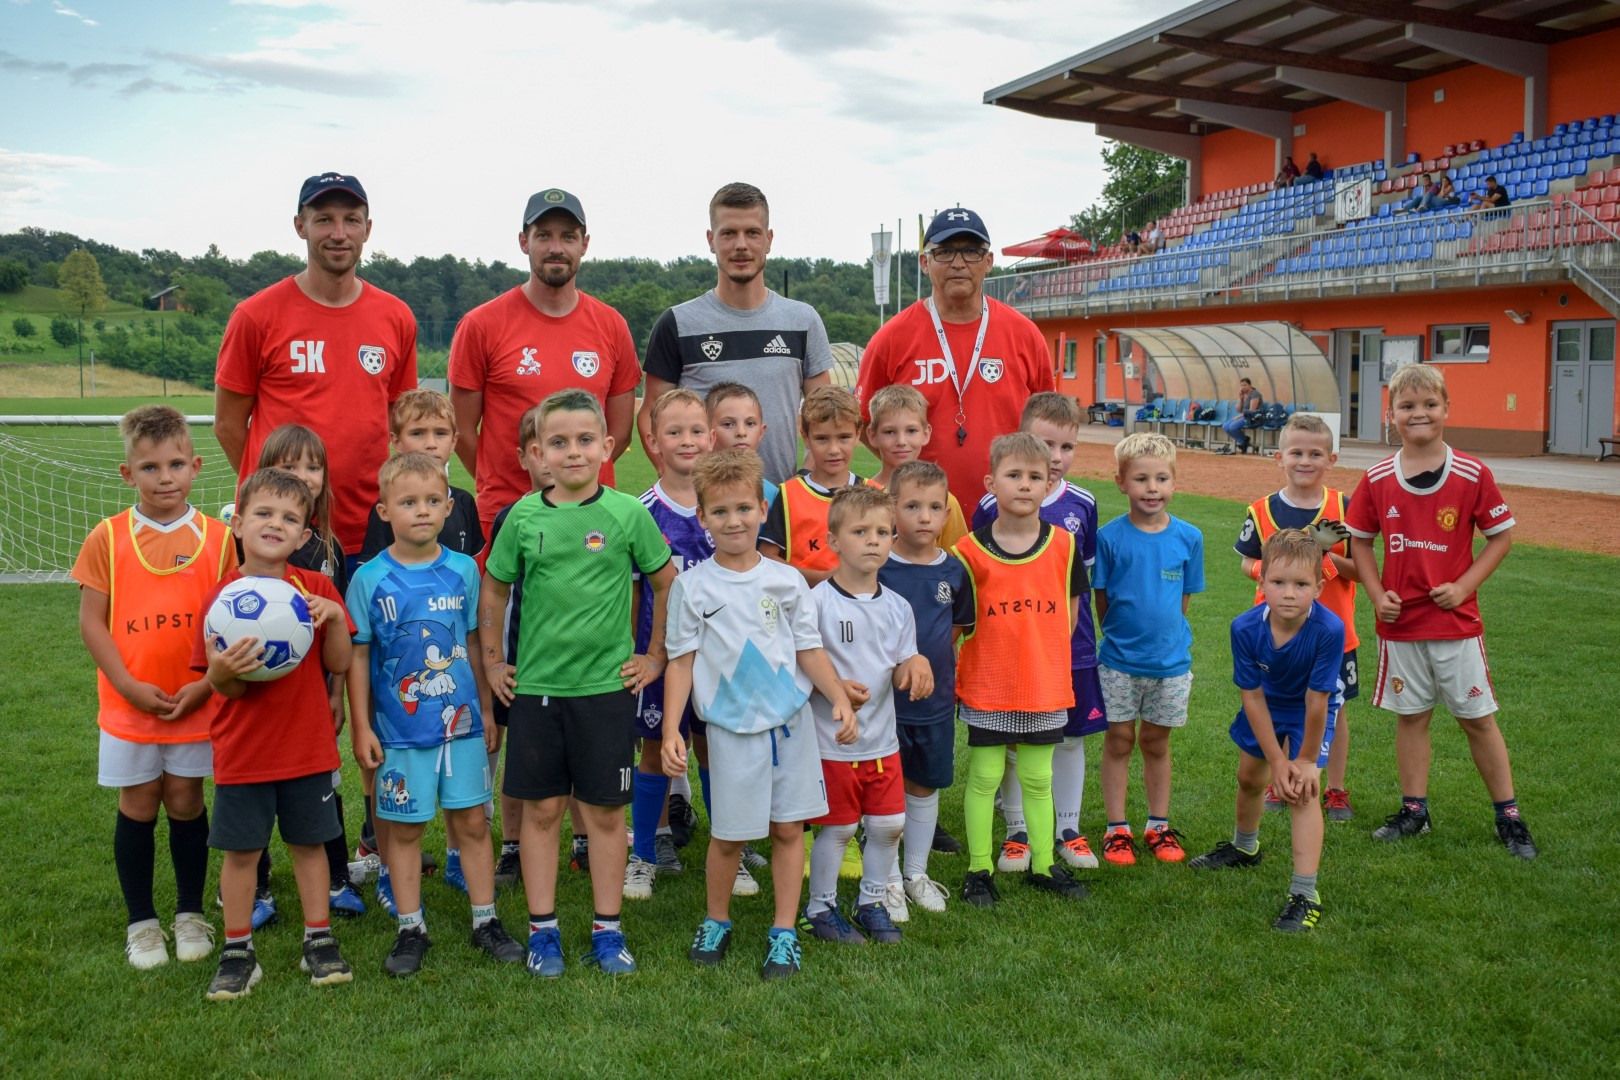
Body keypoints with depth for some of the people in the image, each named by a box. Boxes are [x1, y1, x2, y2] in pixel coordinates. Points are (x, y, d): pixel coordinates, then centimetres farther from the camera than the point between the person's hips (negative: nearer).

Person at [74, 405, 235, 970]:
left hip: (197, 704, 0)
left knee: (185, 802, 9)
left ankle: (191, 913, 26)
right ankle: (141, 922, 25)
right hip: (129, 704, 0)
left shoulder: (217, 537, -3)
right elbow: (91, 620, -3)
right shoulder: (108, 537, -3)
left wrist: (205, 684, -11)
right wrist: (130, 686, -11)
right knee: (137, 806, 9)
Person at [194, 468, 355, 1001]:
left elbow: (340, 664, -4)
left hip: (308, 744, 1)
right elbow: (225, 687, -7)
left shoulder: (316, 589, -1)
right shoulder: (222, 596, -6)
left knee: (309, 842, 12)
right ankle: (237, 952, 22)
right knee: (241, 850, 7)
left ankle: (319, 941, 25)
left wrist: (336, 618, -20)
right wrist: (221, 671, -30)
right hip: (244, 750, -1)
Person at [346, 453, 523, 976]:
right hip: (400, 729, -2)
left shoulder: (463, 570, 1)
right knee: (404, 828, 8)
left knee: (471, 820, 9)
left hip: (462, 721, 2)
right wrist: (361, 726, -4)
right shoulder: (370, 579, -6)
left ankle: (485, 920, 22)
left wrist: (489, 711, 11)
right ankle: (410, 928, 22)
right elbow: (358, 656, -2)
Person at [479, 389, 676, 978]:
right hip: (535, 686, 1)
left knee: (605, 811, 7)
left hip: (607, 686, -1)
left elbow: (667, 585, 6)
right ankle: (542, 929, 21)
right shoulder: (524, 516, 1)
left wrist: (655, 656, 5)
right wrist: (492, 660, 11)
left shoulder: (628, 513, -4)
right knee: (541, 809, 8)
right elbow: (494, 590, 14)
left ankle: (607, 929, 19)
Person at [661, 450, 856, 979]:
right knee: (729, 834, 5)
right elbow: (681, 661, 0)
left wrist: (839, 696, -6)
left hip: (790, 721, 2)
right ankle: (716, 921, 29)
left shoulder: (786, 579, 4)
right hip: (731, 727, -2)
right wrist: (671, 731, -6)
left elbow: (809, 648, 8)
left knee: (789, 827, 6)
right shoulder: (692, 586, -2)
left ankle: (785, 933, 19)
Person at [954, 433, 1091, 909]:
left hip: (1045, 686, 2)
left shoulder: (1063, 545, -2)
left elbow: (1070, 608, 8)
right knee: (984, 777, 7)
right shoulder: (971, 552, -9)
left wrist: (1044, 655, 4)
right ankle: (979, 870, 19)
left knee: (1038, 780, 14)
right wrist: (993, 657, -4)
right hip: (987, 687, -2)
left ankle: (1043, 865, 28)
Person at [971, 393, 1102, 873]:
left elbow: (1084, 573, 12)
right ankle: (1017, 832, 24)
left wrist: (1074, 624, 9)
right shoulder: (992, 507, -10)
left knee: (1071, 737, 13)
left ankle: (1069, 830, 28)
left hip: (1070, 645, 3)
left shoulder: (1082, 505, 0)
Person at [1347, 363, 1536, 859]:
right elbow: (1360, 540, 8)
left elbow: (1501, 535, -1)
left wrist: (1464, 586, -11)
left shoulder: (1472, 474, -8)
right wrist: (1377, 593, -5)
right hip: (1400, 622, 2)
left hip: (1456, 620, -2)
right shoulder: (1377, 479, -2)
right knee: (1410, 716, 12)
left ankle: (1509, 817, 19)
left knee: (1478, 718, 6)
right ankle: (1414, 811, 25)